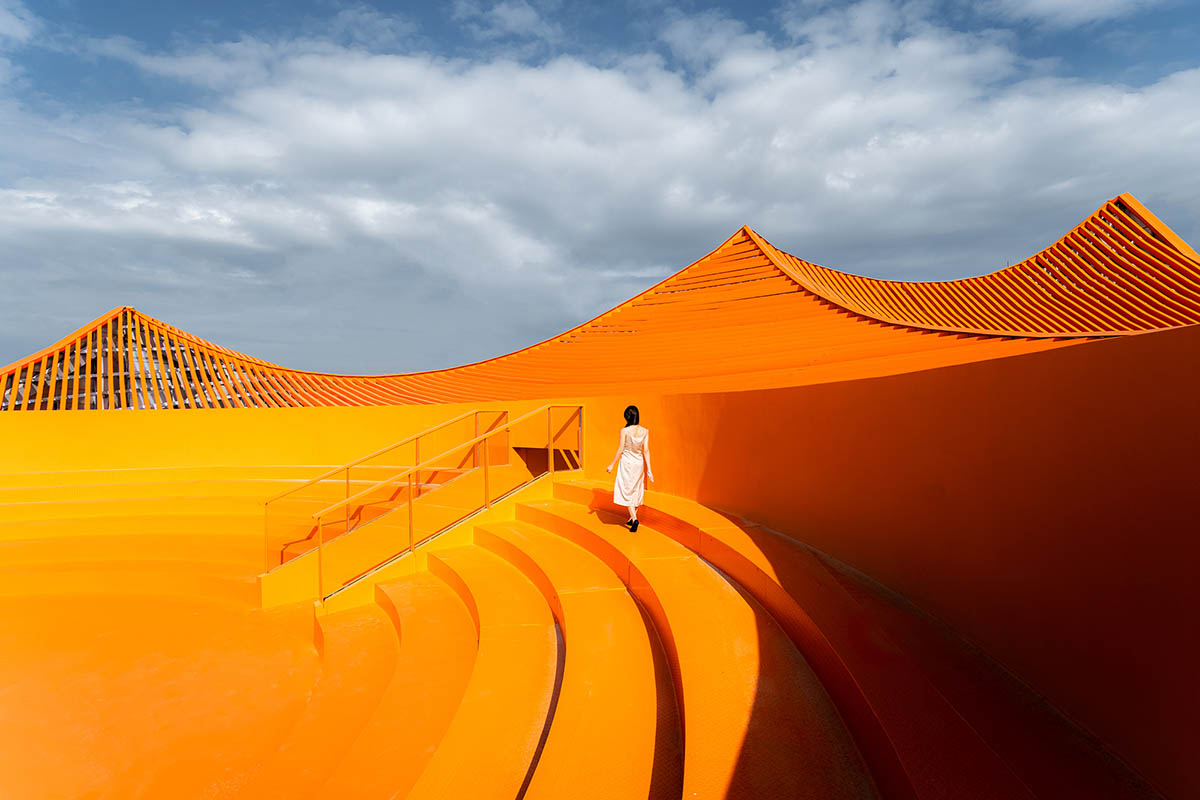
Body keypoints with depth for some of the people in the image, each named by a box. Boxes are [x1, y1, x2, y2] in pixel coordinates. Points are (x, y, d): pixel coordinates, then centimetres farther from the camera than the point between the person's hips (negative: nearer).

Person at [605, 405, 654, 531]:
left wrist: (612, 465, 1)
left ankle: (634, 519, -12)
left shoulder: (624, 431, -14)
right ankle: (632, 518, 26)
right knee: (636, 491, 17)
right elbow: (646, 451, -6)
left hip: (627, 463, -4)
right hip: (639, 463, 4)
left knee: (627, 492, 2)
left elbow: (620, 450, -11)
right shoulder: (645, 431, -3)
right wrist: (649, 470, -4)